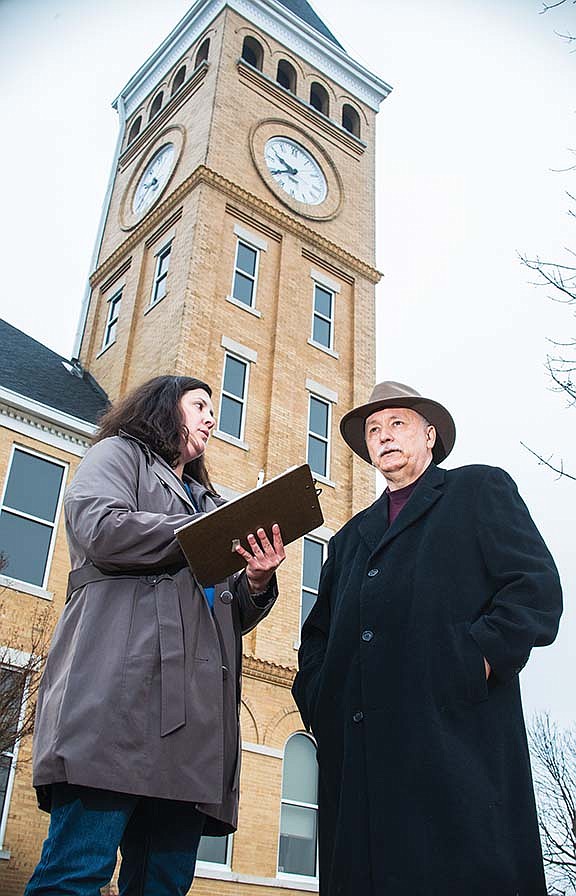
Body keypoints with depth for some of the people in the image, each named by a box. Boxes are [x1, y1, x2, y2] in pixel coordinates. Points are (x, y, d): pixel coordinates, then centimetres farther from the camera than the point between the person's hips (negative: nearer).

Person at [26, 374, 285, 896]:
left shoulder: (206, 501, 34)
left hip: (194, 708, 7)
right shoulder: (119, 453, 16)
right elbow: (102, 529, -8)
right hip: (124, 684, -6)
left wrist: (257, 583, 5)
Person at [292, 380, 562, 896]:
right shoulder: (351, 537, 29)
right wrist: (317, 695, 7)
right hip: (357, 749, 5)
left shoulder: (480, 490, 13)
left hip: (455, 732, -4)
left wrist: (476, 661, -13)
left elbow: (538, 587, 0)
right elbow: (319, 632, 26)